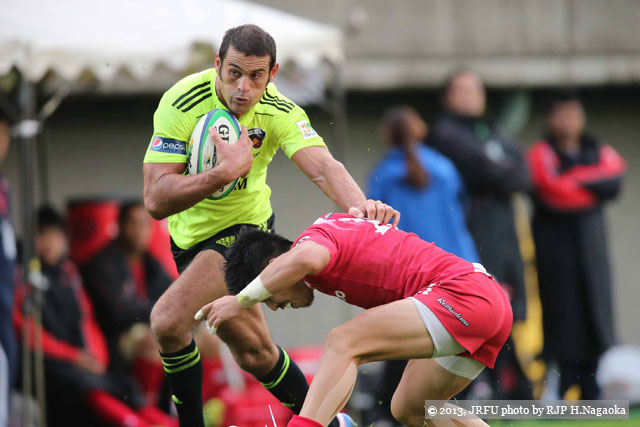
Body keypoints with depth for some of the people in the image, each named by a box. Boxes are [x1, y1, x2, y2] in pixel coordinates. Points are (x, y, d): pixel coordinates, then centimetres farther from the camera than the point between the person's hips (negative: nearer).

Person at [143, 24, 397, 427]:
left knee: (168, 320, -22)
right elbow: (156, 200, -31)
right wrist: (226, 172, -44)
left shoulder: (279, 111, -20)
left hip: (243, 228, -2)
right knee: (253, 350, 11)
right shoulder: (181, 103, -25)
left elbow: (323, 167, -36)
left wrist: (359, 204, -56)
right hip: (191, 234, 2)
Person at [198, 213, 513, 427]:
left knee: (341, 344, -17)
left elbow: (305, 259, -33)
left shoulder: (315, 235, -8)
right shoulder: (332, 228, 21)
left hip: (461, 293, -10)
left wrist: (242, 300, -23)